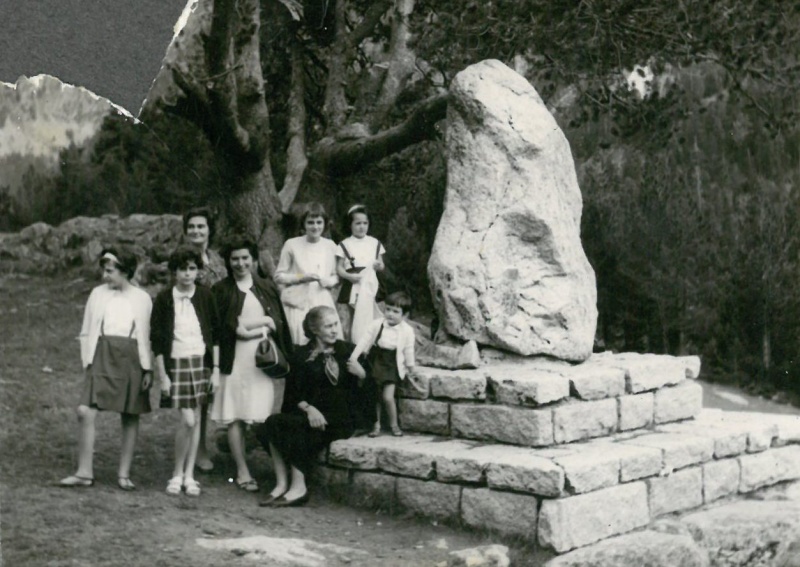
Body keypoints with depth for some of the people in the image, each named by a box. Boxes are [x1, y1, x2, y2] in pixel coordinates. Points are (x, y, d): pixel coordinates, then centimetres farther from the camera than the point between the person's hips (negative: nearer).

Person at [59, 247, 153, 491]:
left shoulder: (142, 299, 5)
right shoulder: (98, 294, 8)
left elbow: (147, 337, 6)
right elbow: (86, 332, 12)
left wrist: (148, 369, 0)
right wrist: (88, 360, 1)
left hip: (131, 358, 0)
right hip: (102, 356, 1)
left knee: (130, 416, 4)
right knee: (85, 412, -12)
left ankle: (124, 473, 15)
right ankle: (84, 472, -2)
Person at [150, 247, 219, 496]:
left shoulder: (205, 296, 4)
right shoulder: (164, 299, -2)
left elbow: (215, 335, 8)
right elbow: (156, 340, -1)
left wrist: (216, 369, 3)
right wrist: (162, 376, -5)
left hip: (202, 361, 3)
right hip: (176, 362, -3)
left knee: (196, 419, 5)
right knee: (188, 420, -12)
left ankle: (189, 475, 14)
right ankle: (177, 474, 5)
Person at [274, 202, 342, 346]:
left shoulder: (330, 246, 9)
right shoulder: (292, 245, 0)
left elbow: (336, 277, 16)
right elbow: (279, 276, 4)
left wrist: (327, 281, -5)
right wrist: (301, 277, -10)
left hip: (323, 304, 3)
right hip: (298, 304, -3)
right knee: (300, 346, -10)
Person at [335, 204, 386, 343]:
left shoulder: (375, 243, 8)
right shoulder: (345, 245, 0)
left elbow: (381, 266, 14)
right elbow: (339, 268, -1)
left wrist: (379, 265, -9)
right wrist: (349, 276, -19)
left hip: (370, 286, 3)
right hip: (354, 287, -3)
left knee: (368, 319, 0)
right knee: (357, 320, -1)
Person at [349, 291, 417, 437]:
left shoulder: (407, 331, -8)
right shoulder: (377, 324, -6)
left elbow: (408, 350, 1)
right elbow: (365, 340, -5)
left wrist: (411, 366, 4)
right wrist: (354, 356, -9)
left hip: (392, 366, -3)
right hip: (375, 362, 3)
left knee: (387, 397, -10)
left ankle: (394, 424, 10)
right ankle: (376, 424, 22)